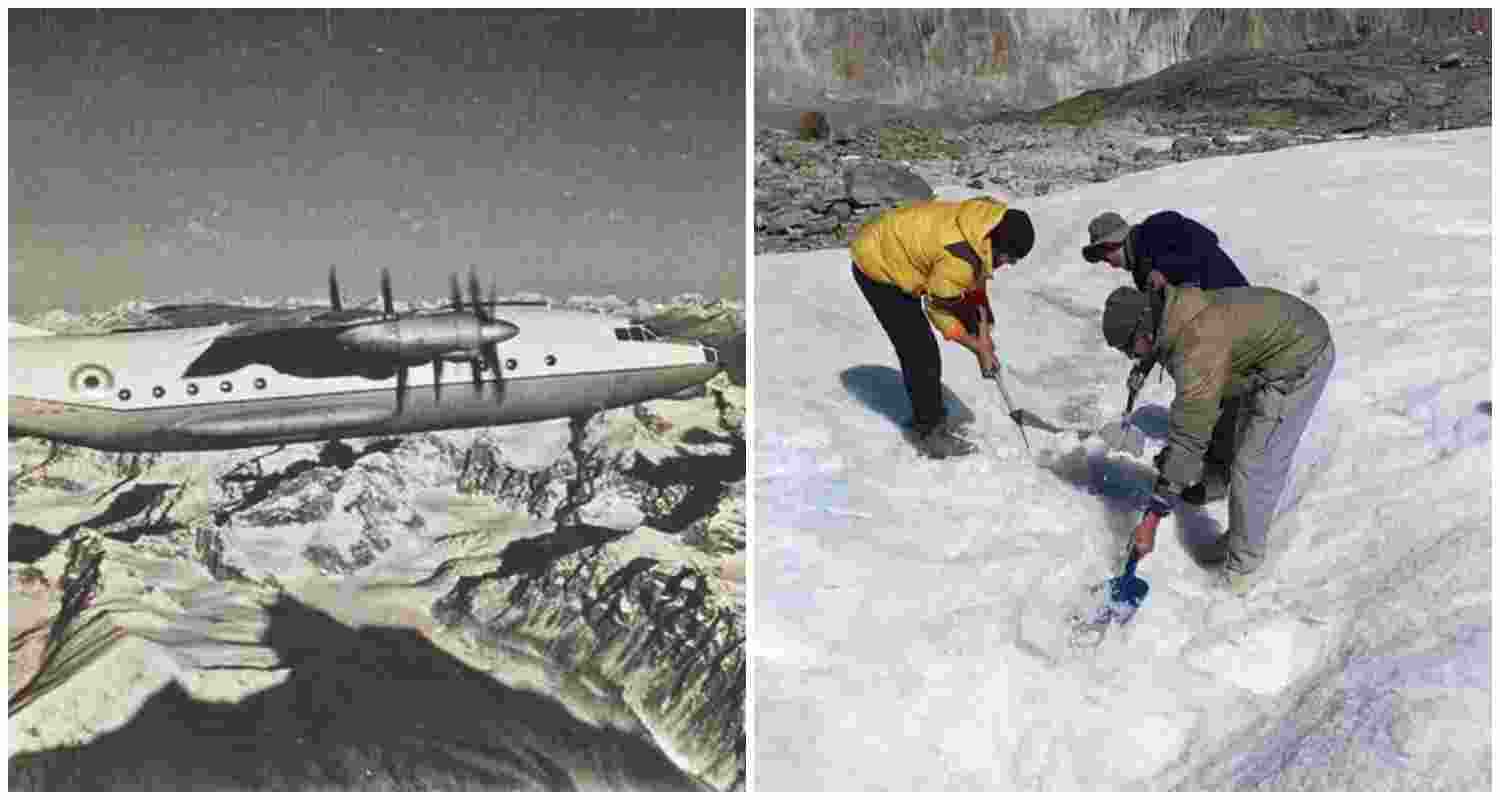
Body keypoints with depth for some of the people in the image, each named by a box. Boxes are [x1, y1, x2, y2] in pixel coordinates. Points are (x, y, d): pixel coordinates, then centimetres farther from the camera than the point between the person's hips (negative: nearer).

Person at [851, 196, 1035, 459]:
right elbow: (938, 308, -19)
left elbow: (976, 279, 5)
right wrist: (979, 347, -8)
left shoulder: (988, 223, -10)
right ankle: (930, 433, 6)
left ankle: (928, 424, 31)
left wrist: (983, 332, 4)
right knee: (921, 354, -8)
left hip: (891, 255, 10)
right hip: (878, 269, -10)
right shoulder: (959, 257, -35)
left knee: (921, 351, 18)